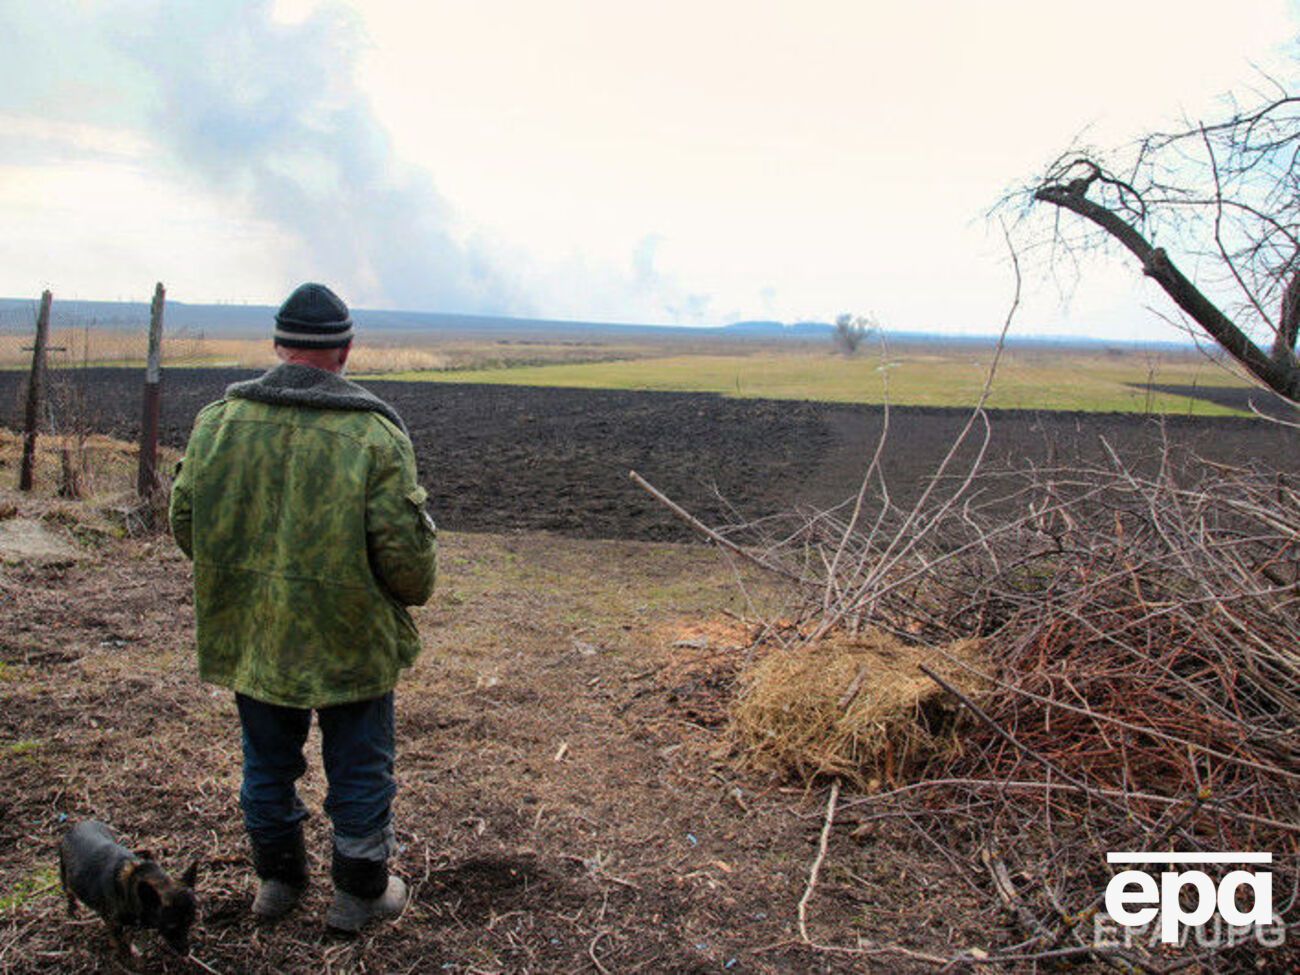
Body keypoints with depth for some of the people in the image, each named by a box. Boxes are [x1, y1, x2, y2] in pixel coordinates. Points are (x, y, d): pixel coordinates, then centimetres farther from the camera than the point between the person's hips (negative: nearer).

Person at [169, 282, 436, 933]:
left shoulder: (219, 419, -6)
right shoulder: (373, 434, -19)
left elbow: (184, 521, 3)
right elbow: (404, 549, -18)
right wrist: (415, 590, 4)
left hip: (251, 635, 4)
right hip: (350, 640, -4)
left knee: (267, 763, 23)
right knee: (359, 769, 15)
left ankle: (277, 880, 40)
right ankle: (359, 893, 30)